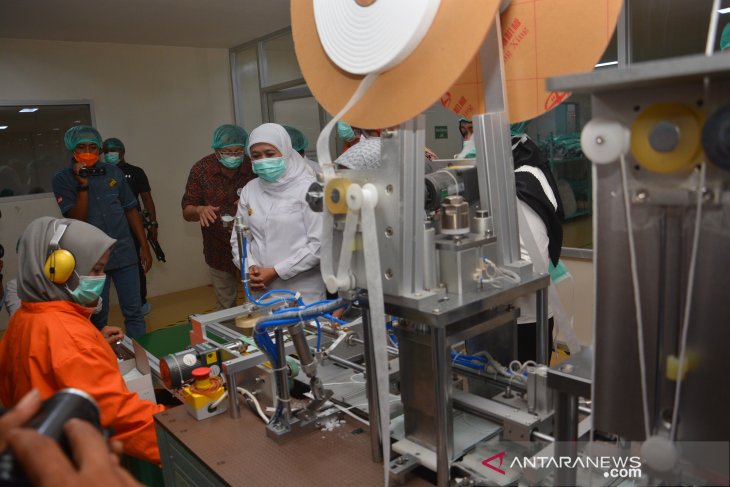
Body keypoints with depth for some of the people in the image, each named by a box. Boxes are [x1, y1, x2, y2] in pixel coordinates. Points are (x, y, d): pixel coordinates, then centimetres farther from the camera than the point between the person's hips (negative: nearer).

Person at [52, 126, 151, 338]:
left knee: (134, 312, 6)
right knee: (97, 317, 11)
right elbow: (77, 220, -13)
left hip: (124, 253, 2)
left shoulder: (114, 172, 4)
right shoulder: (62, 179, -4)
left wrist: (144, 246, 6)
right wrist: (83, 185, -21)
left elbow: (130, 210, 8)